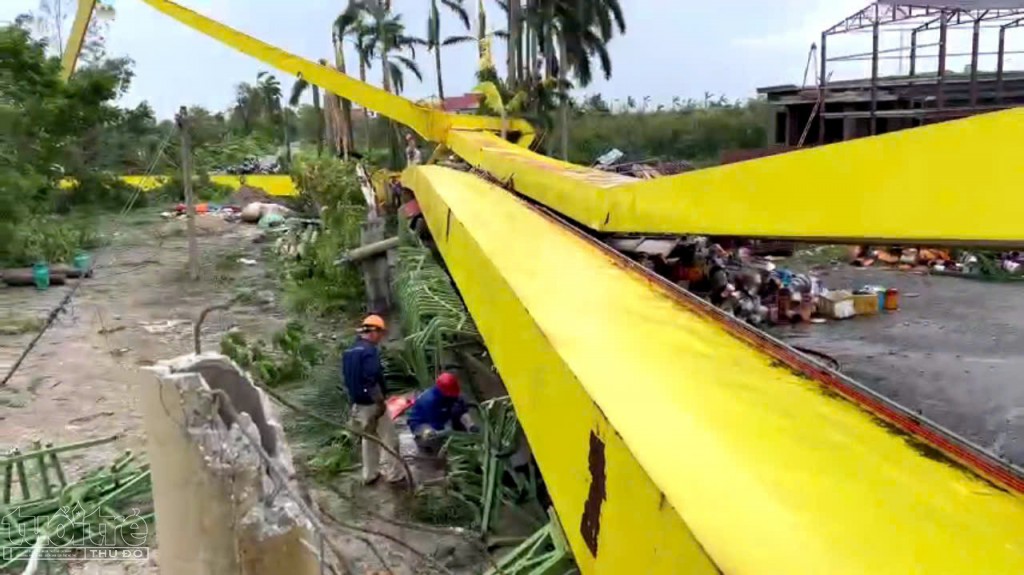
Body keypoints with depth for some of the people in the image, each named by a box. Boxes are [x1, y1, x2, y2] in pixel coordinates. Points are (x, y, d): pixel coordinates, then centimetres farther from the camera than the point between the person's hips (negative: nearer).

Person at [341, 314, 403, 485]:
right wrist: (380, 401, -18)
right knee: (389, 438, 2)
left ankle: (369, 475, 26)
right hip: (372, 403, -9)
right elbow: (372, 380, -25)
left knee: (368, 439, 20)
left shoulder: (349, 351, 9)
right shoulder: (369, 351, -19)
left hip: (357, 403, 9)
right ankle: (394, 475, 6)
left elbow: (347, 378, 16)